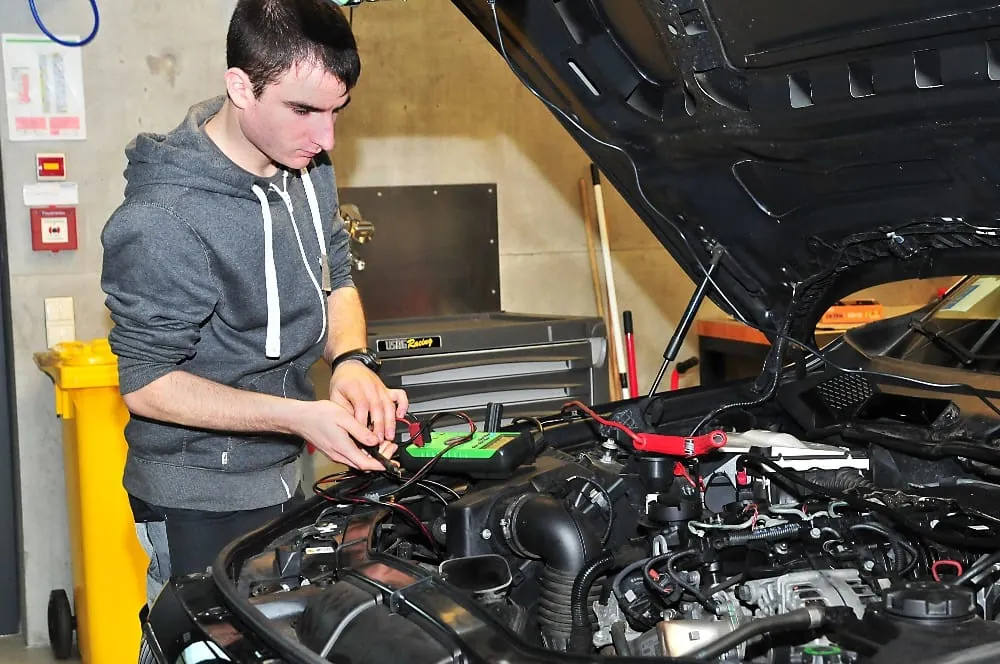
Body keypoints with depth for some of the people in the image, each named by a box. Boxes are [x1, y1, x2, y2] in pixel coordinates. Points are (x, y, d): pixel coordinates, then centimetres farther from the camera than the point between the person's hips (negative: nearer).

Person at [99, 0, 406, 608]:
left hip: (285, 478, 8)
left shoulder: (310, 170, -3)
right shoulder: (165, 221, -28)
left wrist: (352, 362, -12)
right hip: (199, 503, -8)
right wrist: (298, 416, -29)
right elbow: (145, 383, -22)